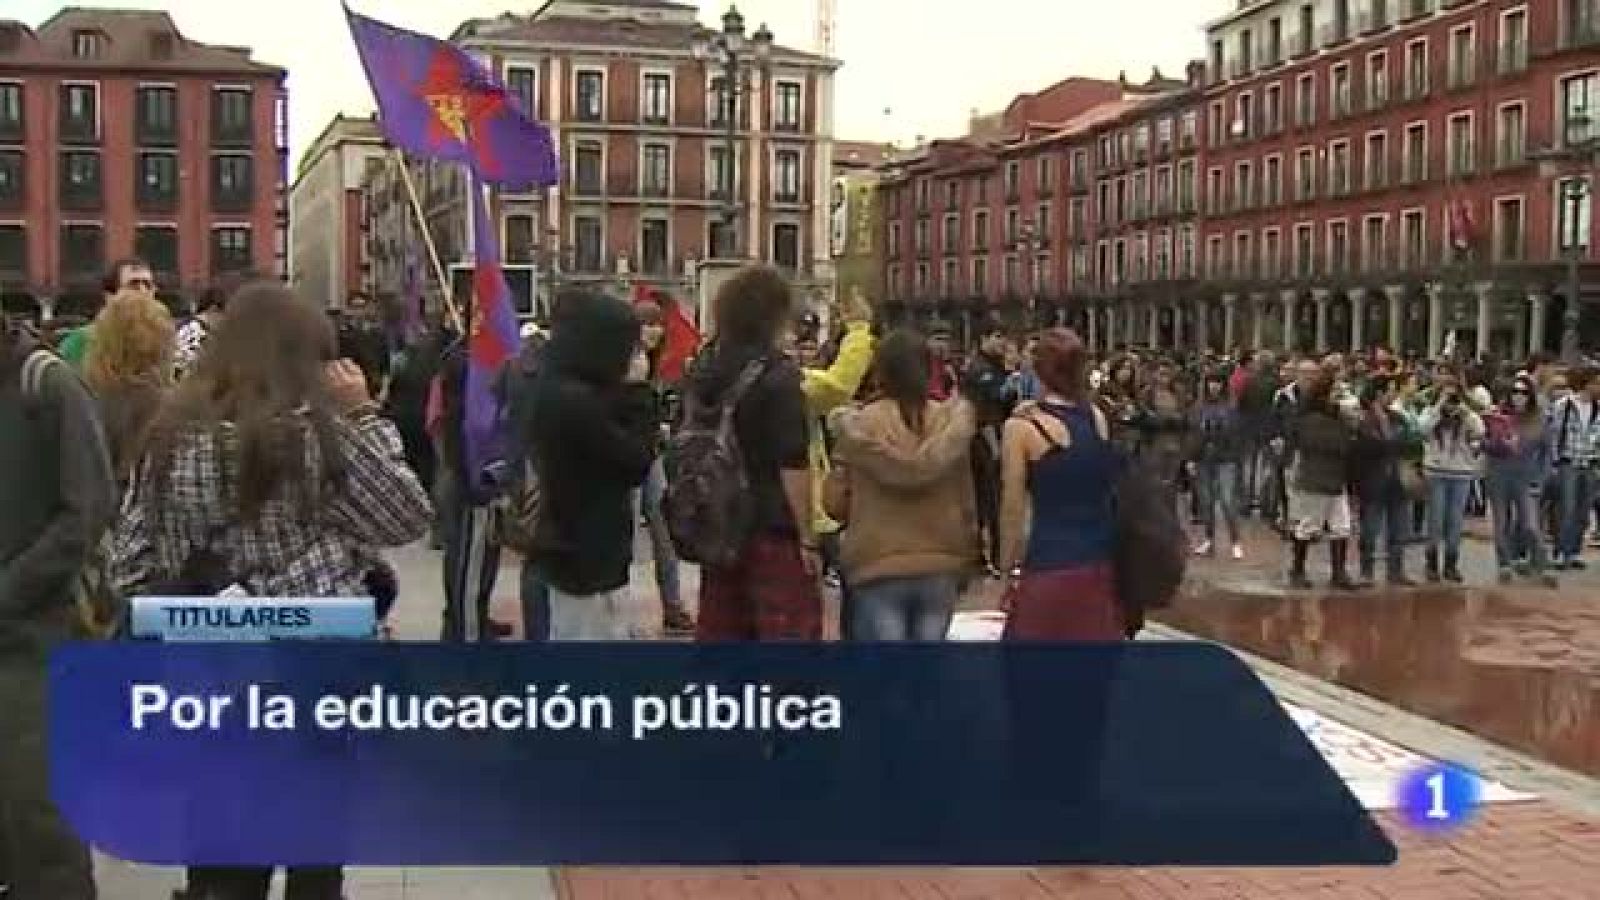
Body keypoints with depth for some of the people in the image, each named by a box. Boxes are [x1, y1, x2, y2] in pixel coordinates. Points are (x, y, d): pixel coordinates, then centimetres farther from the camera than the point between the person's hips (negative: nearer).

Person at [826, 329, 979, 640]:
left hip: (878, 568, -3)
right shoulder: (952, 423, -1)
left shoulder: (860, 427, -7)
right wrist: (965, 559, 19)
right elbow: (967, 501, 6)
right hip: (941, 568, 3)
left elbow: (836, 504, -1)